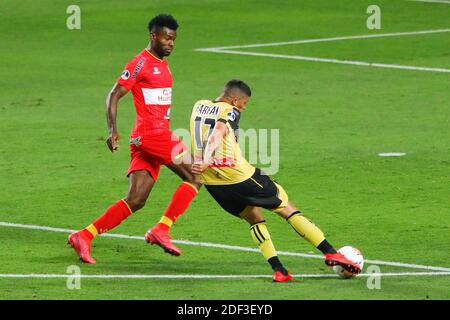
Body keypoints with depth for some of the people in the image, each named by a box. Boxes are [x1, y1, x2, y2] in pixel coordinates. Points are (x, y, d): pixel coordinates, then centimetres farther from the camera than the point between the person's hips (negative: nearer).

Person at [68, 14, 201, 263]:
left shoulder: (163, 64, 20)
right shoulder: (141, 63, -8)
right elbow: (114, 95, -10)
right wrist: (112, 129, -20)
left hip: (160, 135, 9)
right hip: (150, 134, -9)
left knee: (135, 200, 3)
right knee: (195, 177, -10)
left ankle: (84, 236, 1)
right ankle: (161, 230, -11)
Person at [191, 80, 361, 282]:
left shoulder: (198, 106, 15)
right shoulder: (229, 112, -7)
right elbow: (217, 133, -25)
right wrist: (206, 161, -37)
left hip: (211, 182, 7)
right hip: (237, 175, -7)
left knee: (254, 217, 22)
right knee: (286, 208, 6)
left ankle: (278, 270, 7)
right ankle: (330, 253, 6)